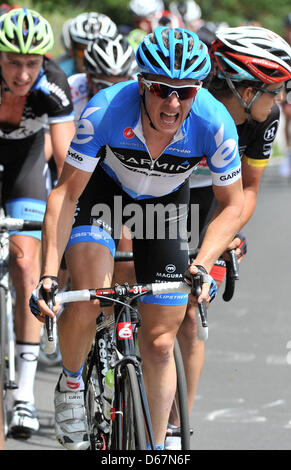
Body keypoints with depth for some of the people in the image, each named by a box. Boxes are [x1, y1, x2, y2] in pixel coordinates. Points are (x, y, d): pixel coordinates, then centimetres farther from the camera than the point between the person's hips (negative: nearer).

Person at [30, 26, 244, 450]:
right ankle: (70, 386, 4)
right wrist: (48, 274, -34)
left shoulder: (214, 124, -33)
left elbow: (231, 207, -17)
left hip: (165, 201, 2)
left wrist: (202, 265, -32)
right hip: (102, 188, -1)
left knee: (160, 342, 0)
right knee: (87, 302, -26)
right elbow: (66, 193, -27)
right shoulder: (107, 110, -37)